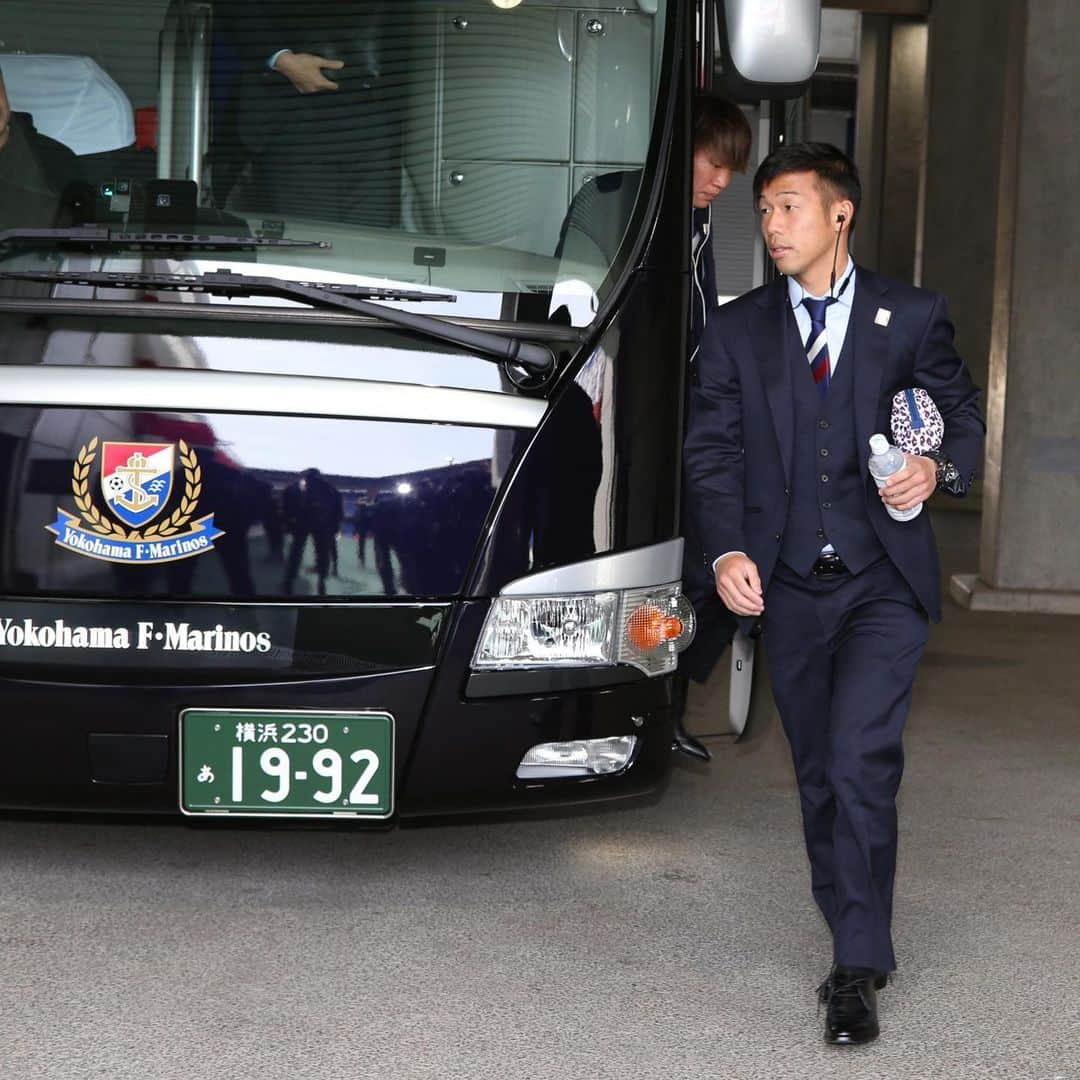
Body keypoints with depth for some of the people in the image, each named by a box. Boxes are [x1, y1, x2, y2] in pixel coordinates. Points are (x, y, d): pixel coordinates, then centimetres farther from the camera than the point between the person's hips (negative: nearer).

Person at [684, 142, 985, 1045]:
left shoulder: (912, 317, 4)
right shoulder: (737, 329, 8)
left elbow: (964, 418, 9)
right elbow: (713, 450, 5)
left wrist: (938, 468, -14)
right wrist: (727, 549, -11)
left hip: (883, 583, -3)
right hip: (788, 589, 3)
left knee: (858, 764, -16)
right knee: (820, 778, 10)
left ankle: (857, 971, -8)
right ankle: (859, 954, 25)